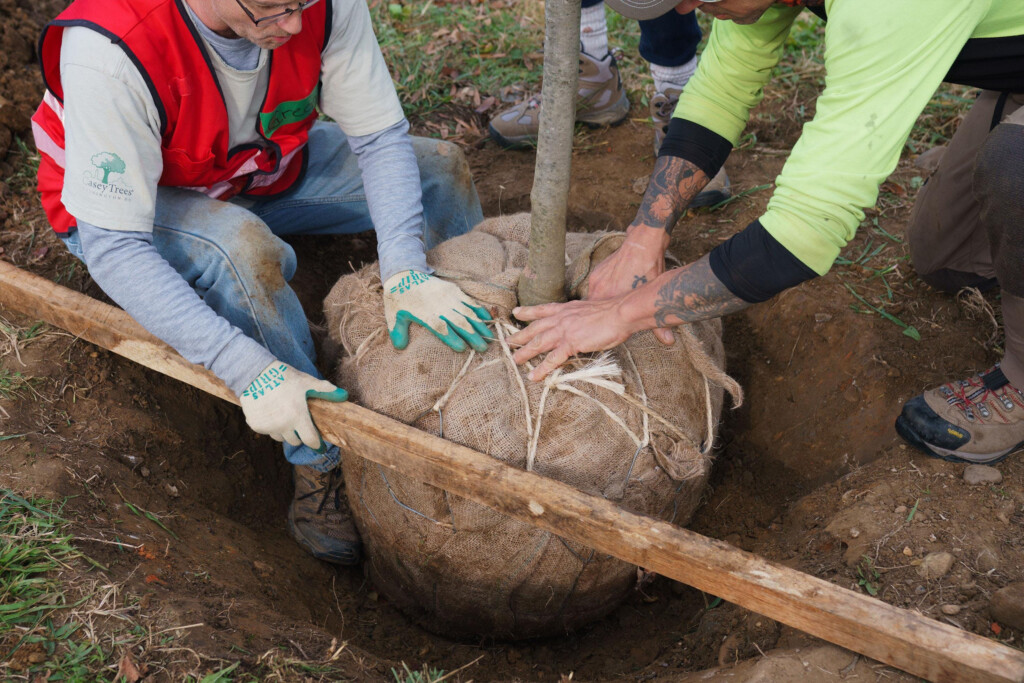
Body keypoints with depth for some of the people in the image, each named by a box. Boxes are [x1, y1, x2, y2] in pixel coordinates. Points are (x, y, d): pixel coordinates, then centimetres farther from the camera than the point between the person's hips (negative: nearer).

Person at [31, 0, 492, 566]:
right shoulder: (107, 51, -39)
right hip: (122, 206, -5)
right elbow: (114, 249, -38)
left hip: (262, 166, 5)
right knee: (243, 249, -38)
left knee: (439, 165, -8)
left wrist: (405, 270, -34)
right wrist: (250, 369, -45)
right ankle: (319, 465, -19)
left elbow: (381, 137, -18)